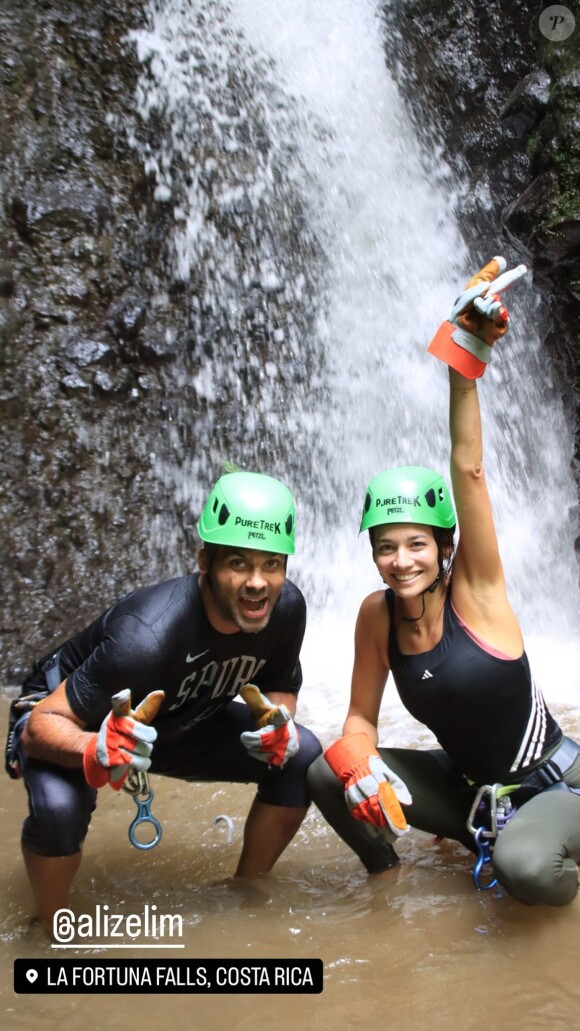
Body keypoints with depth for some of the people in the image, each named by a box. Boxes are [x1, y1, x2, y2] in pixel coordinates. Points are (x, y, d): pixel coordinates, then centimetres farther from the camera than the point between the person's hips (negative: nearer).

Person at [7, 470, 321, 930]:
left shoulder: (285, 607, -23)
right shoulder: (148, 635, -41)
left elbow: (281, 686, -3)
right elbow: (42, 724, -34)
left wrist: (280, 724, -24)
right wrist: (95, 753, -54)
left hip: (183, 718, 5)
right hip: (71, 716, -5)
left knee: (300, 755, -11)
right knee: (60, 806, -35)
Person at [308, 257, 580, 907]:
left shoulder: (474, 591, -20)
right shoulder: (376, 614, -10)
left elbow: (468, 470, -31)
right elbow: (361, 718, -2)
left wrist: (467, 359, -37)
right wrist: (361, 768, -24)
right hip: (466, 783, 4)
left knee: (523, 868, -34)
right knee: (325, 775, -14)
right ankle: (387, 877, 13)